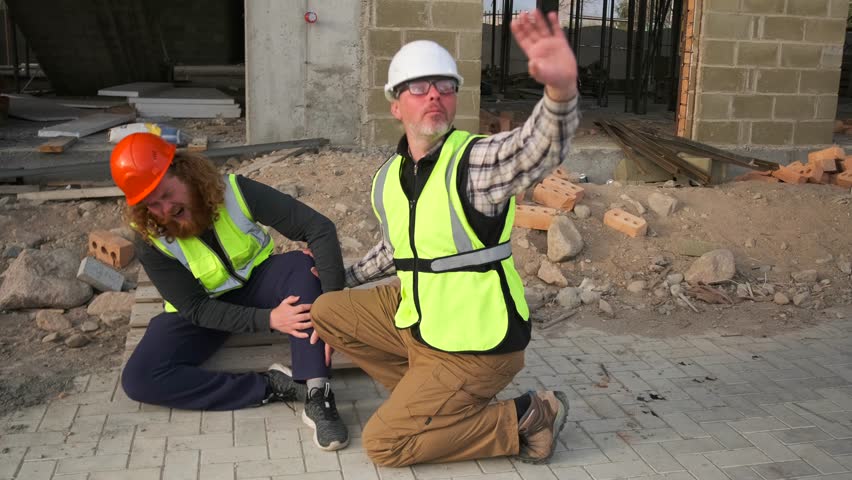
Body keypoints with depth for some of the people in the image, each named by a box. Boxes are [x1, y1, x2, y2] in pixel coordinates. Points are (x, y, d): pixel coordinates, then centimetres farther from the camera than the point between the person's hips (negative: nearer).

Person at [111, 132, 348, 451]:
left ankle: (316, 396, -38)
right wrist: (268, 319, -35)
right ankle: (270, 387, -25)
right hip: (203, 310, 0)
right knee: (139, 380, -24)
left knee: (302, 265, -32)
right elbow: (196, 309, -22)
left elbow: (319, 228, -29)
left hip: (255, 283, 0)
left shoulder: (235, 192, -23)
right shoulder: (151, 243, -20)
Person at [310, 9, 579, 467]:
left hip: (473, 344, -8)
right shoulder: (386, 180, 1)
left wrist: (561, 88, -63)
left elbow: (540, 146, -44)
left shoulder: (475, 161, -21)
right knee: (326, 311, 16)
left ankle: (526, 417, 4)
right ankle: (428, 394, 18)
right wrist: (344, 278, 23)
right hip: (416, 316, 8)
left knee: (383, 444, -4)